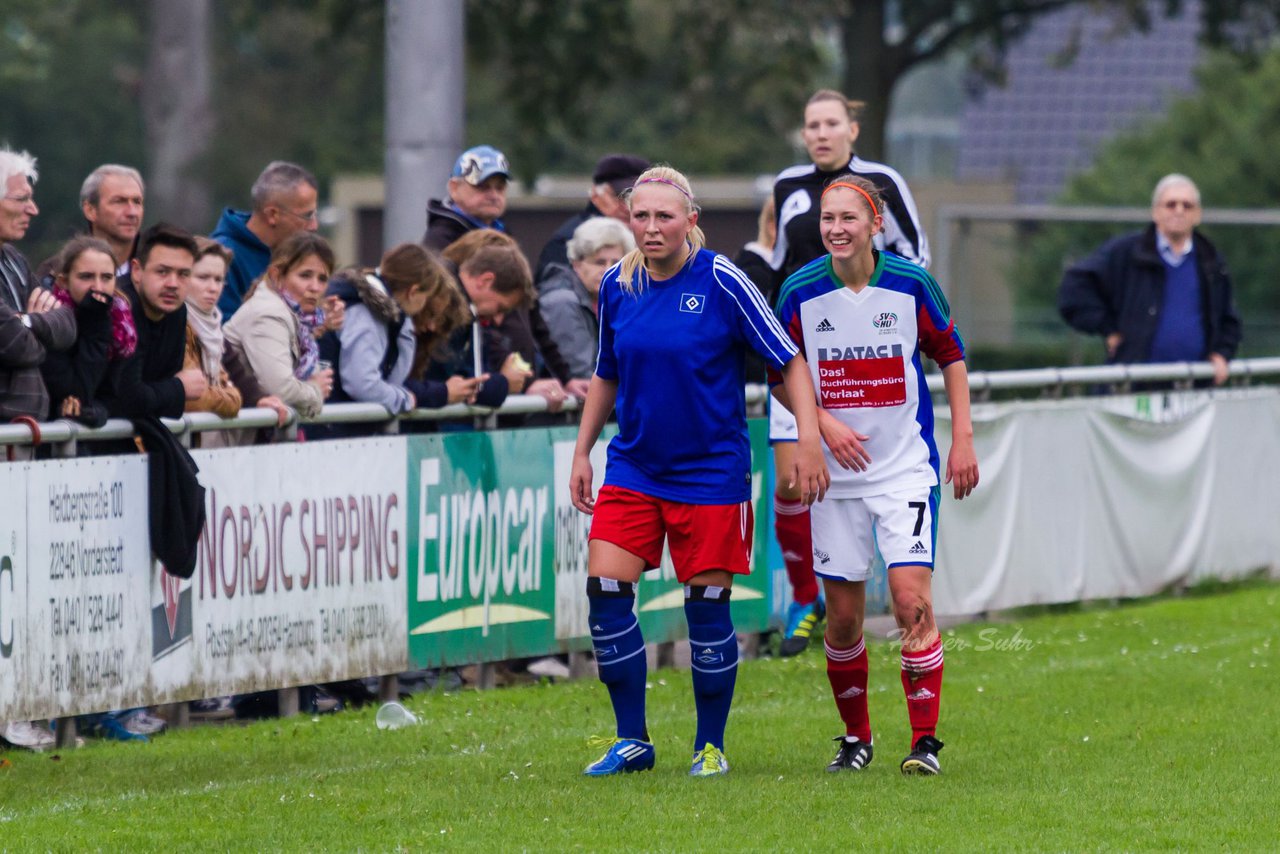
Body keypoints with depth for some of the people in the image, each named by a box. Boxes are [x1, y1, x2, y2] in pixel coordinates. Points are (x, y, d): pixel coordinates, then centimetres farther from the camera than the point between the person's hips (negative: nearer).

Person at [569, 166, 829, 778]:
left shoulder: (721, 282, -11)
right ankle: (633, 740, 6)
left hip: (711, 470, -4)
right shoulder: (617, 286, 2)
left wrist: (809, 439, -16)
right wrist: (582, 451, 14)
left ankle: (710, 746, 15)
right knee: (605, 590, -7)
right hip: (633, 468, 4)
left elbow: (788, 360, -7)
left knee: (707, 607, -1)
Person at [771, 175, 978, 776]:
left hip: (906, 467, -2)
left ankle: (925, 739, -6)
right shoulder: (799, 292, -5)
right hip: (836, 474, 2)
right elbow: (782, 376, 5)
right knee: (843, 614, 4)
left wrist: (963, 438, 3)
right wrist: (824, 423, -11)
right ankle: (855, 737, 22)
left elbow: (950, 354, 7)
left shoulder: (911, 284, -6)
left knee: (912, 599, -13)